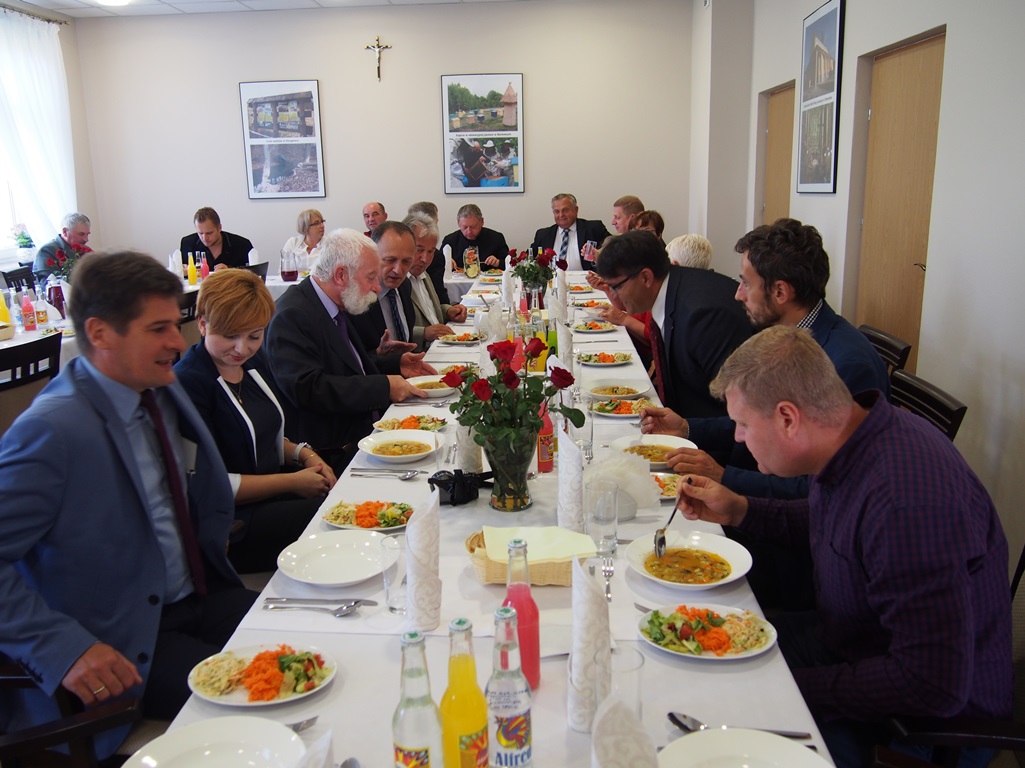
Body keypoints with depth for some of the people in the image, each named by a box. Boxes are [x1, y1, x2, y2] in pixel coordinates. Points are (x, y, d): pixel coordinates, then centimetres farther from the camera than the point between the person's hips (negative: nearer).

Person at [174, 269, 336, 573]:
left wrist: (302, 453, 1)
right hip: (232, 523, -8)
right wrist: (292, 482, -14)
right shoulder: (188, 383, -16)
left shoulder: (254, 363, 9)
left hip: (274, 495, 8)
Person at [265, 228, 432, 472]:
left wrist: (396, 364, 10)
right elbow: (307, 388, -25)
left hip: (363, 429, 9)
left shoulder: (338, 309, 12)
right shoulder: (292, 316, -16)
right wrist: (383, 386, -23)